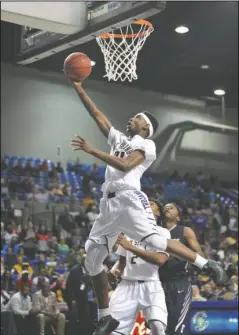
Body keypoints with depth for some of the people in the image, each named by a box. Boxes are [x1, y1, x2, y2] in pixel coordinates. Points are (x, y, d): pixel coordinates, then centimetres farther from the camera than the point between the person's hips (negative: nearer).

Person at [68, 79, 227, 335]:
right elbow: (97, 116, 27)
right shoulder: (120, 139, 26)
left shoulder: (146, 144, 2)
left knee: (154, 241, -26)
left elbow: (124, 166, -15)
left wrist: (92, 150, -15)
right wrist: (79, 88, 22)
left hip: (129, 199, -8)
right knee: (92, 258, 3)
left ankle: (207, 265, -14)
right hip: (109, 202, 8)